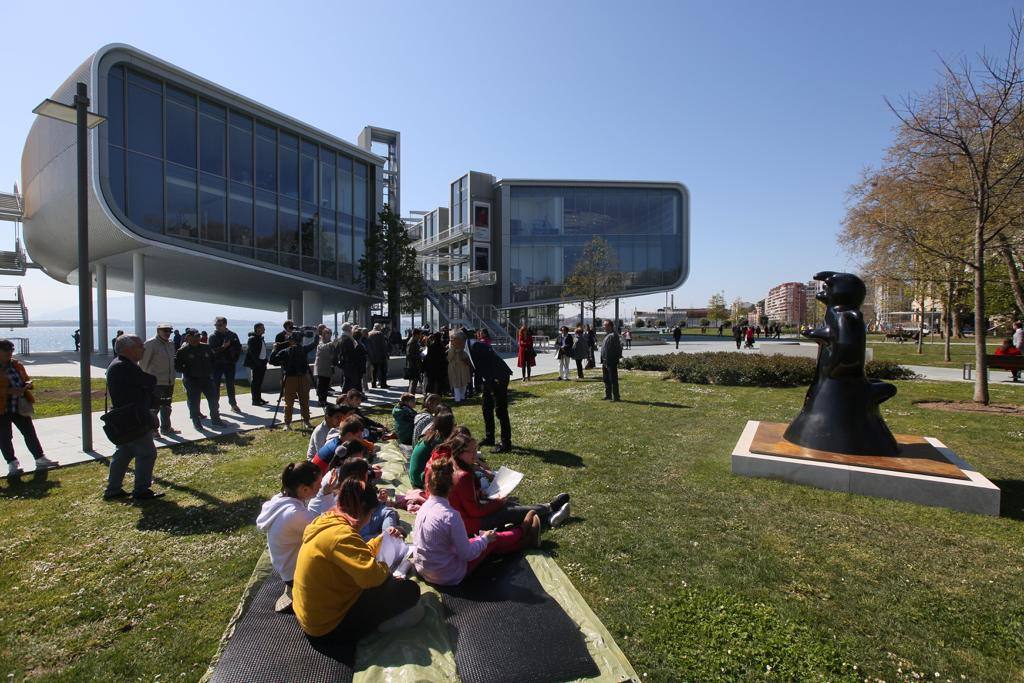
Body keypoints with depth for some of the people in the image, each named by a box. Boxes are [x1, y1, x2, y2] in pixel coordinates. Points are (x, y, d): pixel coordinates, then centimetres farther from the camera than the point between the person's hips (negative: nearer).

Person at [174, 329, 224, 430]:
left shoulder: (206, 348, 6)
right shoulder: (183, 351, -7)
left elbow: (213, 360, 20)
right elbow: (176, 365, -5)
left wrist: (210, 371, 9)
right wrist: (187, 372, -11)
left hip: (206, 379, 4)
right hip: (192, 381, -4)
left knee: (214, 398, 5)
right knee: (194, 402, 1)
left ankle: (215, 419, 19)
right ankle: (196, 422, 16)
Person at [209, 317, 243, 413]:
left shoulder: (233, 335, 5)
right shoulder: (213, 336, -1)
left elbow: (239, 348, 10)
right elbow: (212, 351, -11)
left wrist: (234, 359, 1)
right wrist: (223, 347, -24)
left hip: (230, 364, 2)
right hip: (217, 364, -2)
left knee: (230, 385, 9)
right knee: (215, 385, 1)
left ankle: (233, 404, 19)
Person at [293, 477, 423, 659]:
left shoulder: (328, 521, 1)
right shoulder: (339, 533, -30)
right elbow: (371, 575, -35)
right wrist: (385, 568, -14)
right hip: (329, 627, -10)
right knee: (410, 591, -11)